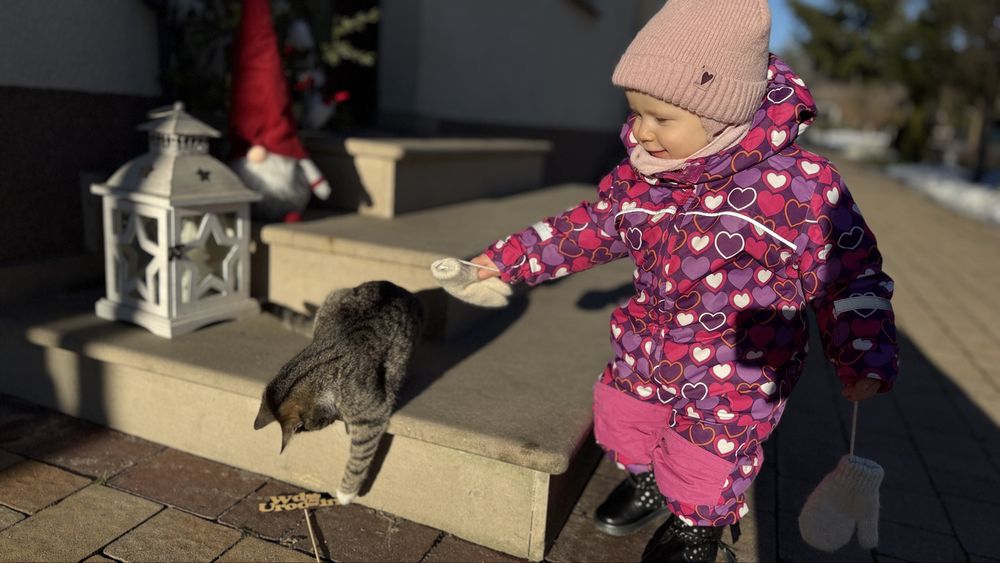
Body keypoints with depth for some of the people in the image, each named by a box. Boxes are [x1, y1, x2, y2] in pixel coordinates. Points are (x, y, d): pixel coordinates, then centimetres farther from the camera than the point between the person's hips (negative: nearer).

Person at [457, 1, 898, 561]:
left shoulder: (801, 184, -23)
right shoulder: (638, 178, -9)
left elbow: (852, 273, -10)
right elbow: (588, 228, 5)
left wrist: (866, 358, -17)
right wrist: (508, 258, 5)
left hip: (735, 377, -4)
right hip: (645, 355, 5)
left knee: (701, 469, 8)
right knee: (621, 423, 22)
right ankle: (648, 482, 57)